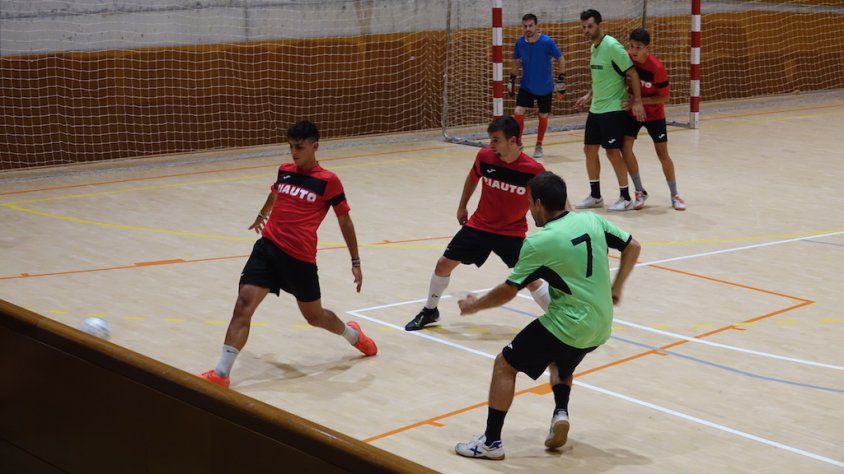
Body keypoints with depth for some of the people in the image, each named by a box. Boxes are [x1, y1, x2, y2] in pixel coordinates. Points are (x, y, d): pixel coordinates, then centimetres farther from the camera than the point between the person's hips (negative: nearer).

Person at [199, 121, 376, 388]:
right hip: (268, 247, 3)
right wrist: (262, 215, 52)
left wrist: (356, 262, 4)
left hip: (300, 258, -3)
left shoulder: (328, 181, -5)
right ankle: (221, 374, -13)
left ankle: (354, 335, 48)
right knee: (243, 306, -14)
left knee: (314, 316, 15)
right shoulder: (285, 171, 9)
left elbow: (345, 221, 3)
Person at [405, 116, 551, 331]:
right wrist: (462, 207, 20)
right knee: (443, 264, 5)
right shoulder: (484, 156, -13)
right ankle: (430, 311, 28)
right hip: (479, 226, 4)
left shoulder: (533, 170, -22)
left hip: (512, 233, -3)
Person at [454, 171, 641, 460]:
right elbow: (633, 247, 12)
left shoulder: (539, 242, -14)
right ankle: (560, 413, 10)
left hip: (567, 326, -7)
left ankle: (491, 442, 6)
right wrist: (616, 288, 21)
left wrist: (475, 305, 10)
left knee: (505, 365, 6)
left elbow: (508, 291, -7)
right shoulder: (591, 220, 2)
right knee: (562, 364, 35)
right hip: (600, 327, 7)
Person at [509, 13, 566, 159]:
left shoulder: (547, 42, -18)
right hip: (526, 86, 2)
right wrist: (511, 80, 7)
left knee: (543, 116, 8)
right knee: (518, 112, -11)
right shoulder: (520, 43, -8)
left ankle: (539, 146, 27)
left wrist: (561, 80, -9)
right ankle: (518, 144, 5)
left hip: (545, 88, -2)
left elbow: (560, 60, -8)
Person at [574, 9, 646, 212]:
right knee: (589, 149, 9)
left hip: (613, 109, -9)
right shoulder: (593, 47, 10)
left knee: (612, 151, -6)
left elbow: (632, 74, -15)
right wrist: (589, 96, 15)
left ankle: (626, 198, 5)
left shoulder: (612, 46, -15)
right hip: (596, 109, 9)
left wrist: (637, 101, -20)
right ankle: (595, 196, 20)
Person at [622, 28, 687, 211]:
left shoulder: (657, 68, -28)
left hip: (654, 113, -3)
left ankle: (674, 195, 17)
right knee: (625, 148, -12)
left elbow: (664, 97, -19)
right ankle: (640, 192, 6)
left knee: (662, 153, -1)